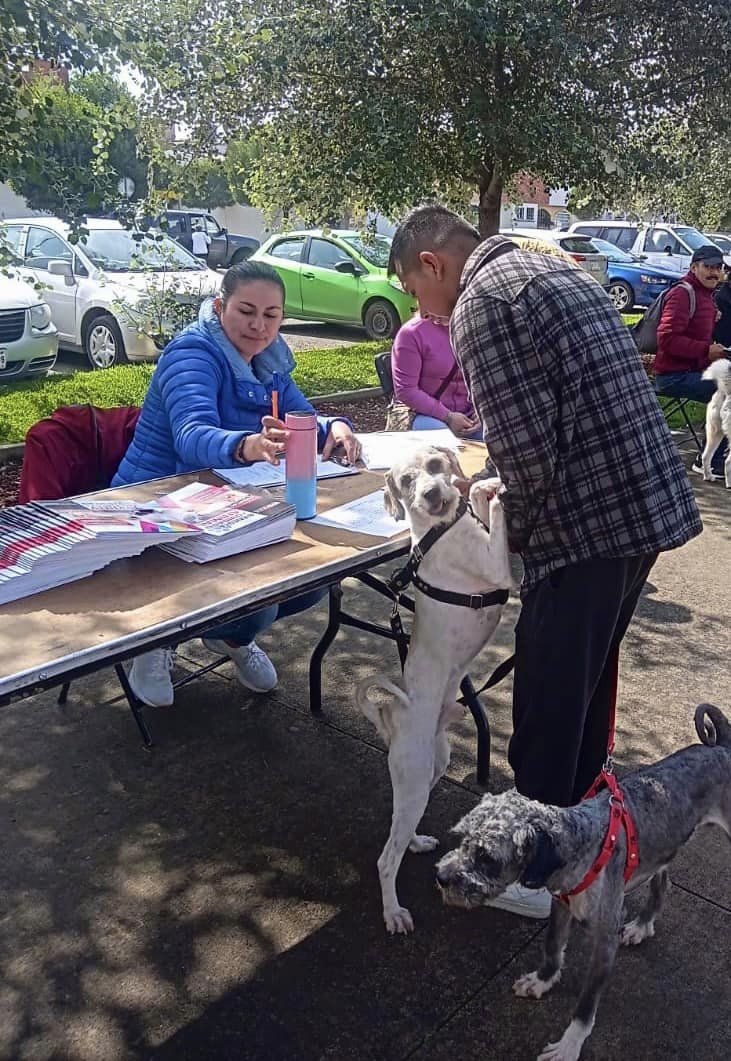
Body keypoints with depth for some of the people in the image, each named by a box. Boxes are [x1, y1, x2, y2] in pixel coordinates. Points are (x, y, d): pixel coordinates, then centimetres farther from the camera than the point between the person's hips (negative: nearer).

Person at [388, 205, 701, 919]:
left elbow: (526, 449, -19)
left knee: (548, 704, 5)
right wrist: (515, 497, 17)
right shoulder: (558, 272, 18)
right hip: (649, 504, 10)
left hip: (588, 525, -10)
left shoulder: (481, 301, -12)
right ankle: (568, 820, 44)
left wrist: (515, 530, -1)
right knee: (589, 679, 24)